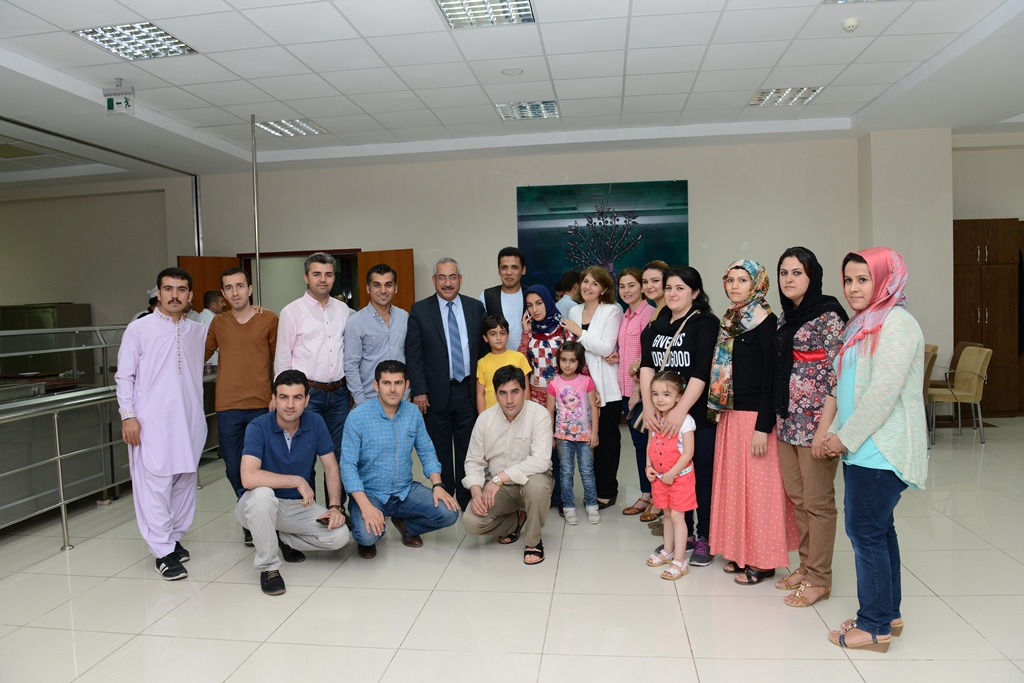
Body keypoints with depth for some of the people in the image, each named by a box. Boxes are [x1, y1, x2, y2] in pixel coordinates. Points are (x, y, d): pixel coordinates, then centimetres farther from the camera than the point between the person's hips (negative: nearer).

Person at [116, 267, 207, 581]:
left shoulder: (198, 331, 11)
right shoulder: (139, 329, 0)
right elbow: (124, 376, -1)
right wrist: (128, 415, -9)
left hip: (189, 419, 4)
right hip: (151, 422, -4)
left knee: (184, 480, 10)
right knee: (155, 483, -5)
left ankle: (174, 537, 25)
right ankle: (163, 551, 3)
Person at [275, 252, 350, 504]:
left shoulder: (342, 309, 8)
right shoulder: (292, 311, -4)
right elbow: (282, 359, -2)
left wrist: (350, 388, 12)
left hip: (339, 392, 4)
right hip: (307, 392, -4)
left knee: (339, 453, 11)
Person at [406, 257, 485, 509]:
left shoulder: (475, 307, 5)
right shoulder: (420, 310, -2)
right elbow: (413, 354, -4)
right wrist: (419, 391, -8)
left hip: (469, 391, 2)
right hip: (436, 392, -2)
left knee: (467, 449, 10)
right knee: (440, 450, 8)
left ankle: (466, 498, 23)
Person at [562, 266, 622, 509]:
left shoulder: (611, 311, -7)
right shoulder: (574, 311, 11)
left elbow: (606, 348, -16)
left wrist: (580, 332, -13)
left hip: (606, 386, -5)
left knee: (606, 437, 4)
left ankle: (606, 492, 15)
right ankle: (596, 488, 22)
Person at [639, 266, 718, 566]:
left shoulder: (705, 324, -7)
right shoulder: (657, 325, 11)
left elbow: (702, 373, -16)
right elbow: (647, 366, 2)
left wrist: (681, 411, -22)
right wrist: (648, 406, -9)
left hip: (699, 414, -5)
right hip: (664, 414, 5)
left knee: (703, 476, 4)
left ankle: (704, 539, 17)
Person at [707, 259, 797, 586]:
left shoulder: (766, 321, -11)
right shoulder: (729, 321, 10)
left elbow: (771, 376, -15)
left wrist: (763, 426, -19)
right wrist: (721, 411, 11)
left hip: (756, 415, -8)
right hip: (730, 415, 8)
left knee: (757, 485, 0)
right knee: (734, 483, 13)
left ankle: (762, 560, 13)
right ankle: (741, 552, 26)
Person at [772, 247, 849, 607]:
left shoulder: (828, 316, -10)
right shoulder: (785, 319, 12)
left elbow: (836, 375, -15)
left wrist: (825, 427, -19)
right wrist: (777, 418, 14)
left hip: (815, 421, -7)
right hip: (787, 421, 7)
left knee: (818, 501, 2)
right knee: (797, 499, 15)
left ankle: (819, 578, 14)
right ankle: (805, 566, 28)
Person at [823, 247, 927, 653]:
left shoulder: (896, 324, -15)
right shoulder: (862, 325, 16)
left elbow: (883, 393, -21)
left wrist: (846, 437, -14)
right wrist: (838, 434, 10)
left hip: (880, 451, -9)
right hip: (862, 449, 10)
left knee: (866, 532, -4)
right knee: (878, 530, 16)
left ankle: (874, 626, 9)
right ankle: (889, 614, 28)